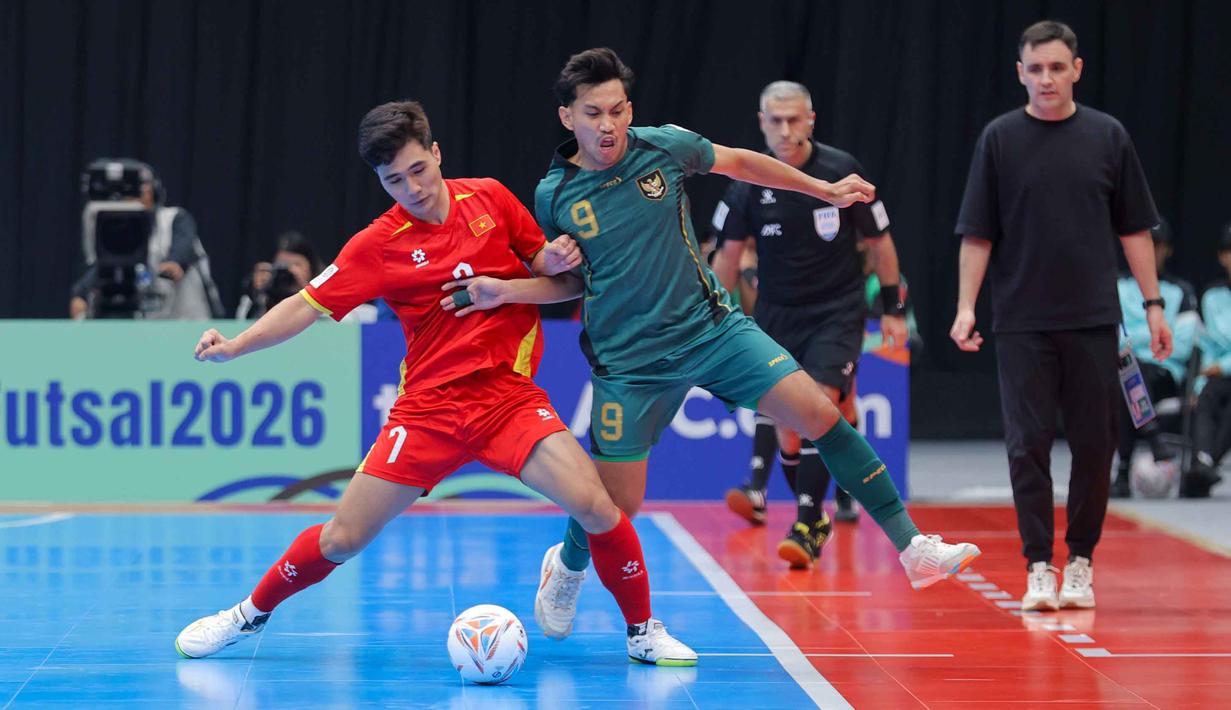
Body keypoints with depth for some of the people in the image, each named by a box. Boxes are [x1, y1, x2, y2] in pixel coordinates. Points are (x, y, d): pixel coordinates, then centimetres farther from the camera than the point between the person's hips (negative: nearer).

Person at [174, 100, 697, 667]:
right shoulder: (379, 244, -3)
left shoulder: (490, 199, 3)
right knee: (343, 539, -2)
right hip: (429, 408, -1)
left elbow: (547, 269, 15)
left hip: (510, 397, 1)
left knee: (597, 507, -19)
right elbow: (308, 305, -4)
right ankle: (251, 613, 25)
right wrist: (234, 346, -17)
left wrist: (551, 262, -9)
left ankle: (643, 630, 3)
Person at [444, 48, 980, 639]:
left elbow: (738, 162, 14)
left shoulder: (664, 146, -5)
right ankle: (566, 567, 36)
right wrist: (504, 291, -10)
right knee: (618, 505, -1)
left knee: (817, 413, -15)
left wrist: (826, 190, 18)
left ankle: (911, 547, -8)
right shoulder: (554, 195, -6)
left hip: (710, 325, 1)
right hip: (628, 361, -1)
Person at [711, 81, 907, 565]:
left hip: (838, 311, -3)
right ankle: (814, 515, 20)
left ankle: (807, 528, -16)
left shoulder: (842, 171, -10)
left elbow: (879, 240, 2)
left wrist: (893, 308, 4)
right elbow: (730, 251, 5)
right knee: (784, 417, 1)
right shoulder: (749, 180, -6)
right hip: (776, 312, 3)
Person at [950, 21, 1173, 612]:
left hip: (1093, 320, 1)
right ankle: (1038, 567, 2)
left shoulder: (1108, 137, 5)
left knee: (1095, 443, 3)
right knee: (1028, 444, -3)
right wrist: (966, 307, -6)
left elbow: (1135, 229, 9)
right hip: (1022, 324, -1)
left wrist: (1153, 304, 5)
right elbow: (977, 233, 2)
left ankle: (1081, 561, 16)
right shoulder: (1000, 139, 2)